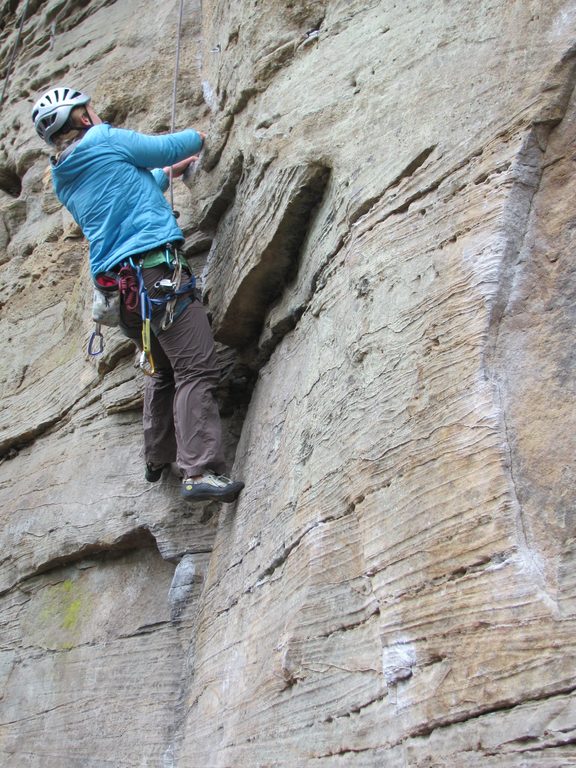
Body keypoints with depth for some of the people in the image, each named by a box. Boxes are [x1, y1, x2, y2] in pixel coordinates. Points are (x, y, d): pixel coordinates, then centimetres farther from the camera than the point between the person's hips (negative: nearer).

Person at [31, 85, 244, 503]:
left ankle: (158, 458, 30)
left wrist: (166, 174, 47)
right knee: (196, 370, -12)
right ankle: (200, 472, -20)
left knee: (163, 370, 23)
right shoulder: (104, 140, 0)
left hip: (118, 287, 8)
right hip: (155, 268, -8)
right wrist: (196, 137, 31)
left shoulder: (64, 181, 21)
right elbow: (167, 147, 10)